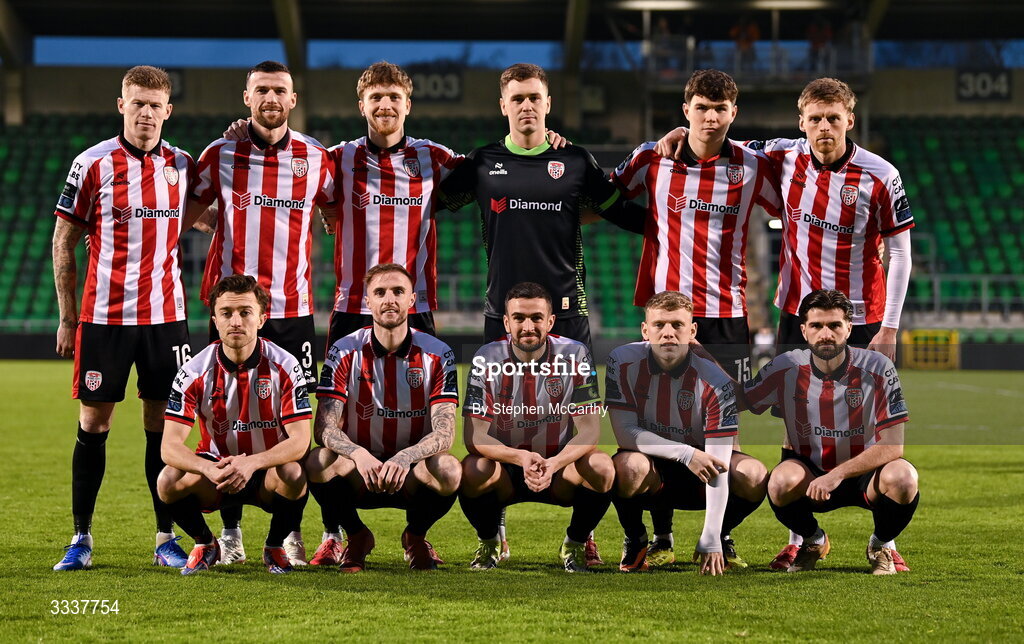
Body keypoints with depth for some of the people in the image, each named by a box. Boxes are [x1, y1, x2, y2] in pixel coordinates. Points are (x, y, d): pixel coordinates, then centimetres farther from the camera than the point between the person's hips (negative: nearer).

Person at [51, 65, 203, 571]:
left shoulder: (182, 165, 6)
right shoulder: (92, 164, -3)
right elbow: (63, 242, 1)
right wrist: (67, 318, -1)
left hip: (165, 315, 2)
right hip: (103, 315, -2)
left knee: (163, 424, 4)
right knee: (93, 423, 2)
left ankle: (166, 539, 10)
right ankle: (81, 538, 10)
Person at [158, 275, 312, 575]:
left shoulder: (284, 367, -14)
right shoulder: (195, 372, -12)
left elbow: (300, 440, -19)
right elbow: (170, 446, -18)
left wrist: (251, 464, -37)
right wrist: (210, 469, -40)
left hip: (267, 472, -1)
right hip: (214, 468, 1)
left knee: (294, 476, -34)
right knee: (170, 480, -29)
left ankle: (275, 547, -1)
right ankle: (204, 544, 4)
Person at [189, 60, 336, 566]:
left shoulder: (316, 158, 6)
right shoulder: (220, 154, 4)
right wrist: (219, 222, 3)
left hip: (293, 309, 1)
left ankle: (290, 530, 9)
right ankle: (230, 532, 7)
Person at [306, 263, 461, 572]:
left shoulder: (437, 354, -6)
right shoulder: (345, 352, -5)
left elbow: (444, 432, -15)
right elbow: (324, 427, -14)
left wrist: (404, 458, -35)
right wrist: (358, 454, -36)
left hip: (411, 475, 0)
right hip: (358, 470, 0)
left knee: (449, 470, -33)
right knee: (318, 462, -32)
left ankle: (415, 535, 2)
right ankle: (356, 535, 0)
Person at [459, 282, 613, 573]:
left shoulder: (575, 355, -11)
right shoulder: (488, 359, -11)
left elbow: (589, 432, -15)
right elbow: (474, 436, -17)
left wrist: (552, 465, -34)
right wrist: (521, 458, -36)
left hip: (559, 466, 0)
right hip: (506, 469, 0)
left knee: (601, 467, -30)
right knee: (473, 470, -33)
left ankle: (576, 544, 0)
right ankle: (488, 542, 0)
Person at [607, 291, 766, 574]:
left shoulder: (715, 381, -20)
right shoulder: (623, 362, -17)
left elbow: (717, 466, -24)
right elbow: (624, 433, -19)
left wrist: (711, 541, -31)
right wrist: (685, 453, -32)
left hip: (696, 474, 1)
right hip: (651, 471, 0)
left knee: (753, 476, -28)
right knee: (629, 465, -37)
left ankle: (722, 538, 5)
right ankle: (635, 541, -5)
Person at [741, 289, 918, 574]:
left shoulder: (878, 369, -16)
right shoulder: (785, 369, -12)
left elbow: (892, 446, -19)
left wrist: (838, 474, -29)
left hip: (863, 473, -1)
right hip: (809, 470, 1)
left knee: (902, 478, -34)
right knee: (782, 481, -33)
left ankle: (882, 545, 1)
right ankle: (813, 541, 3)